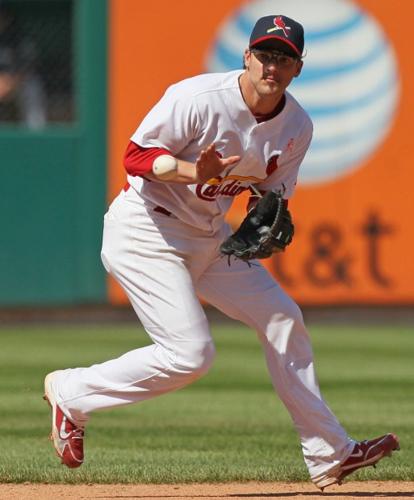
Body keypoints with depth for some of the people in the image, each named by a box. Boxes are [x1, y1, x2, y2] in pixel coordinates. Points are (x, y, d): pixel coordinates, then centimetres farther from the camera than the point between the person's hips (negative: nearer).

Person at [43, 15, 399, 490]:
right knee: (191, 353, -17)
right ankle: (71, 393, 3)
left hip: (208, 237, 8)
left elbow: (272, 192, 10)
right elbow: (136, 155, -19)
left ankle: (329, 455, 13)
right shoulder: (198, 98, -22)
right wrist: (193, 170, -37)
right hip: (144, 232, -8)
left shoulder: (297, 128, -1)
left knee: (282, 318, 4)